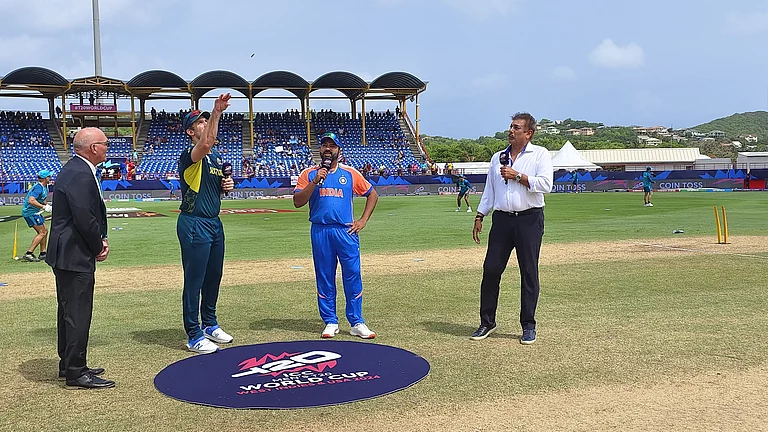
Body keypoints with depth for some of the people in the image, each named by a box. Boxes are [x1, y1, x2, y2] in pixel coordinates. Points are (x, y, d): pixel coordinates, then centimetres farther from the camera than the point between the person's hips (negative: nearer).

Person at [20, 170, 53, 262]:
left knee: (45, 231, 14)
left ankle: (43, 254, 20)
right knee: (42, 232, -11)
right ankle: (28, 254, -13)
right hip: (30, 212, -10)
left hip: (35, 212, 10)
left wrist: (47, 205, 12)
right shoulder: (38, 187, -20)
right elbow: (31, 200, -31)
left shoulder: (44, 187, 12)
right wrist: (44, 207, -28)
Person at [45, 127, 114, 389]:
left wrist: (99, 241, 6)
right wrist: (99, 247, -9)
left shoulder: (74, 170, 13)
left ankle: (68, 365, 29)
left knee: (69, 311, 18)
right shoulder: (80, 175, -20)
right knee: (78, 314, -4)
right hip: (75, 257, -11)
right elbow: (85, 220, -23)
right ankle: (76, 373, 4)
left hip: (66, 255, 11)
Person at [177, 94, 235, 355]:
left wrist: (227, 186, 5)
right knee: (194, 281, -2)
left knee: (214, 276, 17)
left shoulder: (217, 157, 15)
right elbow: (206, 142, -35)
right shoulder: (189, 156, -12)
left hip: (215, 223, 9)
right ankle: (193, 336, 6)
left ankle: (209, 324, 33)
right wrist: (217, 112, -40)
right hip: (194, 224, -8)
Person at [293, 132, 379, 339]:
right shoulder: (309, 174, 8)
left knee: (353, 276, -2)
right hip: (320, 231, 0)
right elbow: (297, 202, -2)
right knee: (324, 278, 5)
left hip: (346, 231, 0)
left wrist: (363, 220, 5)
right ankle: (330, 322, 15)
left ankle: (357, 323, 4)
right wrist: (315, 182, -13)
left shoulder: (350, 173, 9)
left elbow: (372, 194, 15)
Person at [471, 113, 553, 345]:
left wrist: (517, 176, -12)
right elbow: (489, 190, 19)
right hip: (502, 219, 4)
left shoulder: (540, 154, 3)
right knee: (491, 269, 0)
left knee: (529, 273, 0)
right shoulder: (498, 157, 18)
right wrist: (479, 217, 12)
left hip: (529, 219, -4)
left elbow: (546, 185, -12)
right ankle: (487, 322, 12)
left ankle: (528, 326, 10)